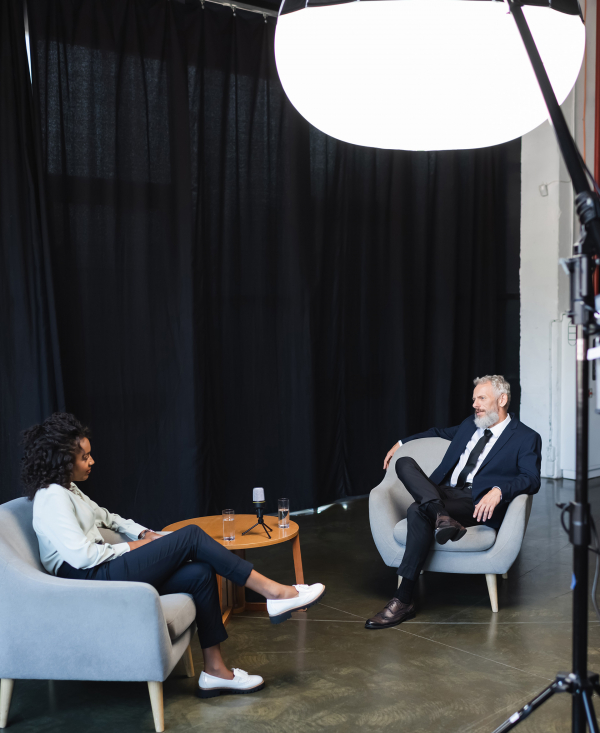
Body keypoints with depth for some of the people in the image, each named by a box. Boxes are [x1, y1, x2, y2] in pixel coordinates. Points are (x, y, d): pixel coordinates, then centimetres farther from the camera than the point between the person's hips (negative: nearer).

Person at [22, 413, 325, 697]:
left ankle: (214, 670, -1)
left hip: (106, 571, 10)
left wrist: (145, 533, 13)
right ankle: (274, 592, -13)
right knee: (191, 536, -16)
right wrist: (130, 547, -9)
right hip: (91, 581, -10)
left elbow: (105, 517, 30)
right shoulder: (52, 498, -13)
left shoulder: (68, 491, 18)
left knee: (200, 573, -6)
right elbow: (81, 555, -22)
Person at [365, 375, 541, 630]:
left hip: (476, 503, -7)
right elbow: (441, 432, 41)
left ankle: (404, 600, -29)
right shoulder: (470, 425, 23)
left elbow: (532, 480, -10)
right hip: (443, 492, 7)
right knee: (404, 463, -17)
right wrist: (402, 443, 35)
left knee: (418, 512, -32)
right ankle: (442, 517, -40)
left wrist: (498, 490, -28)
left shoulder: (526, 438, 3)